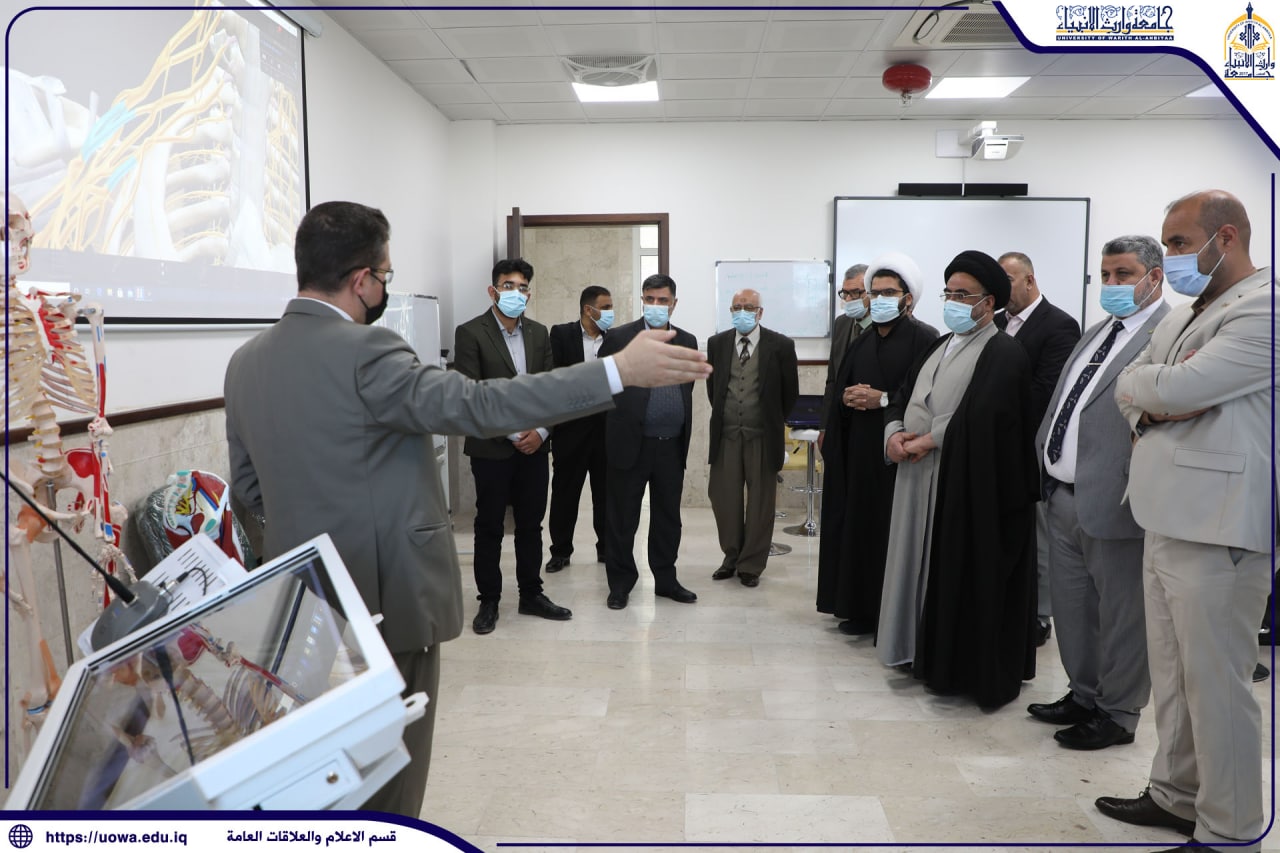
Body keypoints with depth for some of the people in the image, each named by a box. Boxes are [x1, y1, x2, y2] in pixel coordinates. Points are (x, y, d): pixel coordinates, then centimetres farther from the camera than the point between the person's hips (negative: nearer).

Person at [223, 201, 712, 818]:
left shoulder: (245, 362, 4)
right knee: (390, 774, 10)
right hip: (385, 599, -8)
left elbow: (248, 486, 11)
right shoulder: (364, 352, -22)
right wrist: (619, 370, -28)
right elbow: (480, 405, -29)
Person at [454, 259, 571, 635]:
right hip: (492, 448, -4)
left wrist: (541, 431, -7)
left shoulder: (539, 333, 9)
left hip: (533, 445, 4)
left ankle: (531, 595, 24)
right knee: (489, 527, 6)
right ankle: (488, 601, 17)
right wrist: (512, 433, -15)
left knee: (531, 524, 12)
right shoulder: (471, 333, -7)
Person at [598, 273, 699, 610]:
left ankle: (666, 579, 25)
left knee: (668, 517, 12)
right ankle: (620, 582, 16)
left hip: (672, 446, 4)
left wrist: (682, 429, 12)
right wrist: (621, 411, 7)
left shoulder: (687, 342, 9)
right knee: (623, 518, 4)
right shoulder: (619, 339, -4)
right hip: (631, 443, -4)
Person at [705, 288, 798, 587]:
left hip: (762, 435, -2)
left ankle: (751, 565, 16)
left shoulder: (781, 345, -3)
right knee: (723, 497, 5)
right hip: (726, 433, 2)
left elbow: (790, 391, 6)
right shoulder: (717, 343, 5)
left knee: (760, 501, 4)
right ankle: (731, 557, 23)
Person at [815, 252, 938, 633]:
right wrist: (848, 398, -2)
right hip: (860, 455, 6)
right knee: (859, 528, 7)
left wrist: (883, 399, -16)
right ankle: (861, 608, 17)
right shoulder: (860, 344, 16)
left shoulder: (925, 339, -5)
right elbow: (841, 394, 19)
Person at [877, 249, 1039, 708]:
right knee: (924, 567, 13)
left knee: (964, 575, 0)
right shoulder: (938, 347, 18)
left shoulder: (1004, 353, -8)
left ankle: (968, 667, 13)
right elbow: (902, 399, 14)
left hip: (969, 485, -8)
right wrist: (894, 433, -6)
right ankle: (926, 654, 26)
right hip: (919, 478, 8)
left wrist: (928, 440, -15)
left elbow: (981, 415, -22)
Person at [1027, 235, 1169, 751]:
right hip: (1063, 495, 9)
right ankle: (1084, 694, 36)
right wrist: (1046, 472, 15)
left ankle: (1117, 714, 21)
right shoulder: (1097, 334, 17)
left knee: (1121, 613, 6)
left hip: (1110, 502, -9)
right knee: (1072, 606, 19)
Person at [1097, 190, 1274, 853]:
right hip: (1167, 520, 9)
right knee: (1171, 674, 18)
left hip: (1216, 529, -9)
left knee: (1216, 683, 0)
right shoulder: (1181, 318, 18)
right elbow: (1128, 389, 13)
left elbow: (1177, 386, -22)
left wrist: (1150, 384, -2)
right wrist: (1157, 403, -6)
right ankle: (1176, 795, 32)